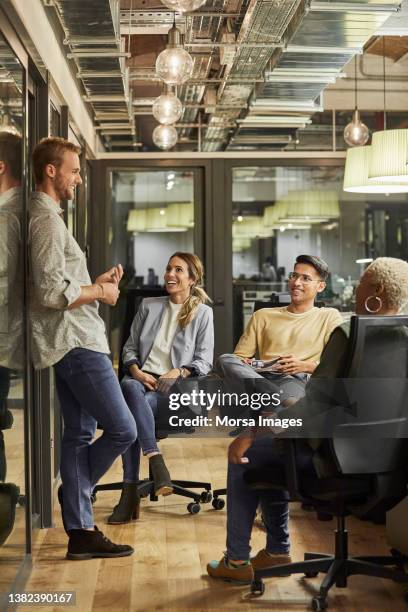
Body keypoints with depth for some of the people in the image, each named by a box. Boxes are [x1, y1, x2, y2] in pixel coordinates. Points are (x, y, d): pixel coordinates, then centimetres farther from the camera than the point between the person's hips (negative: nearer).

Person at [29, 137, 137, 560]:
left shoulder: (45, 216, 20)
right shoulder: (46, 219, -14)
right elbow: (52, 294, -22)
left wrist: (96, 284, 13)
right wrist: (100, 293, -9)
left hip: (74, 342, 11)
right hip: (76, 342, -11)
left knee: (80, 434, 10)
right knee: (122, 429, -6)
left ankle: (80, 531, 15)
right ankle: (75, 491, 13)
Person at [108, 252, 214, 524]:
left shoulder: (203, 313, 9)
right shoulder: (149, 306, 18)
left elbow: (204, 361, 4)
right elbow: (130, 348, 17)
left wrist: (178, 373, -15)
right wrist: (137, 371, -4)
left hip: (175, 387, -3)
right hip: (142, 378, 3)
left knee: (131, 412, -32)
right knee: (130, 387, -36)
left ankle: (130, 492, -31)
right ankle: (156, 459, -40)